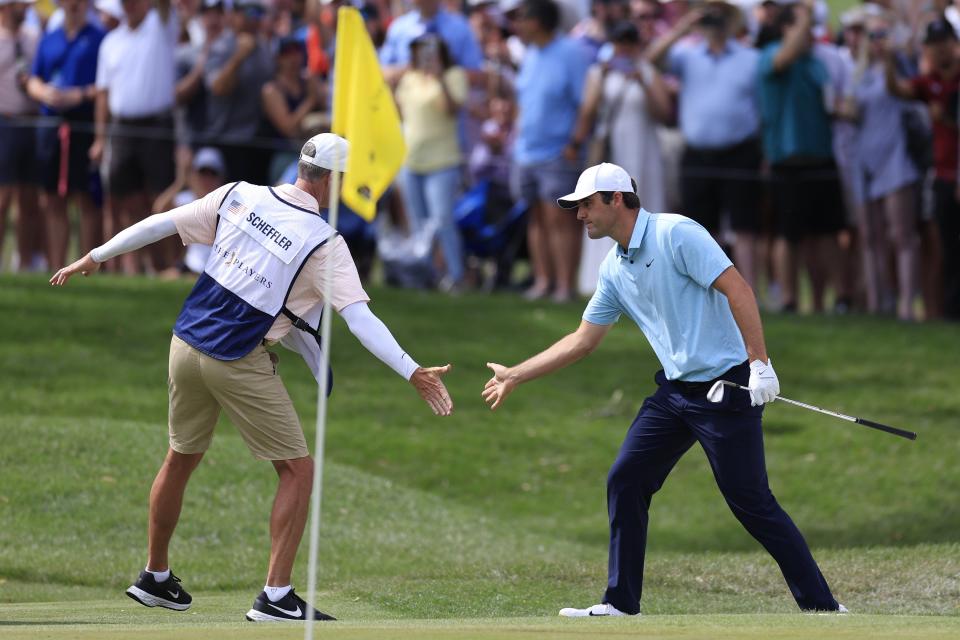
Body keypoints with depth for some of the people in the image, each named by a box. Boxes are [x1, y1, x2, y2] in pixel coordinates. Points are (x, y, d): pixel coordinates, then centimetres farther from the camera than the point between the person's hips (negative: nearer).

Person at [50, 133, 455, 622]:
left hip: (186, 345, 6)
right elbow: (360, 320, -20)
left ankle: (154, 578, 36)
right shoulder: (325, 244, -13)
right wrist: (413, 373, -21)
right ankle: (275, 597, -4)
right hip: (240, 363, -6)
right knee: (297, 470, 3)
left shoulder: (239, 197, 1)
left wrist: (96, 257, 15)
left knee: (181, 459, 23)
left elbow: (160, 224, 4)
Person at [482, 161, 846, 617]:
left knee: (752, 502, -8)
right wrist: (515, 376, 22)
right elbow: (583, 340, 21)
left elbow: (736, 287, -20)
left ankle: (821, 606, -1)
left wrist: (760, 362, -26)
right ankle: (621, 604, 11)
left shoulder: (675, 234, -14)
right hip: (674, 389, 8)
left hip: (726, 387, -8)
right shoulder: (614, 268, 12)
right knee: (624, 482, 3)